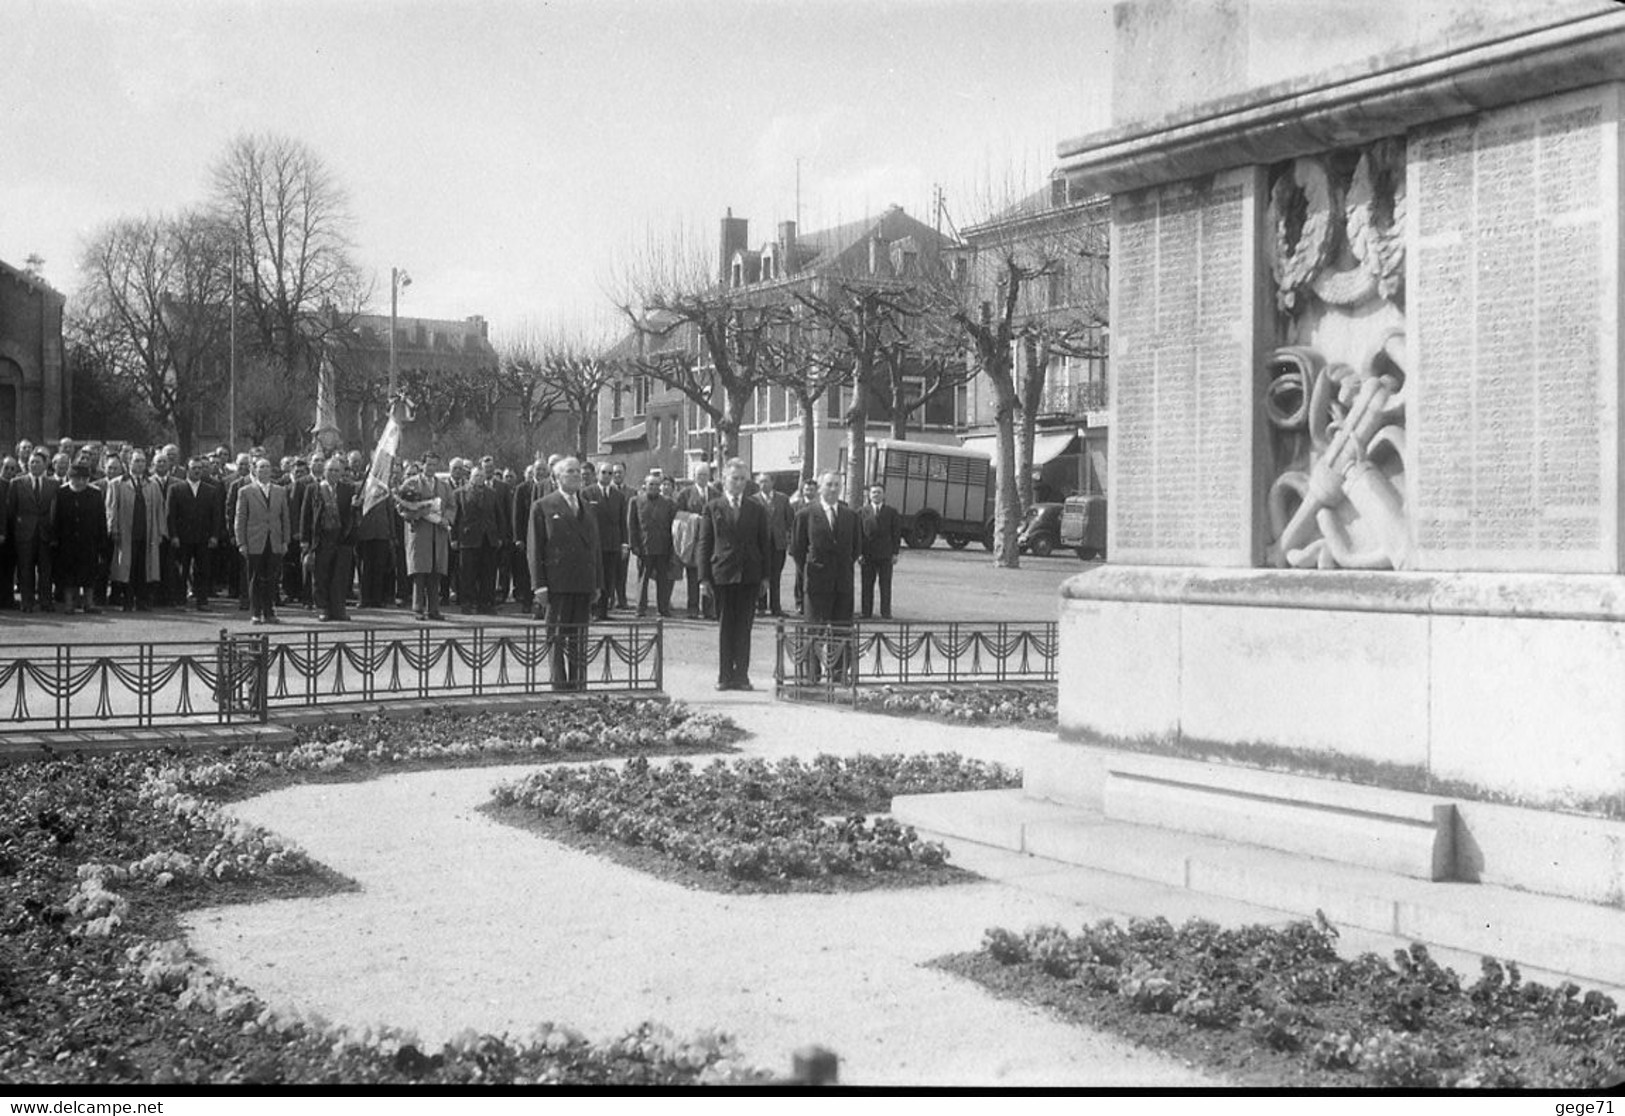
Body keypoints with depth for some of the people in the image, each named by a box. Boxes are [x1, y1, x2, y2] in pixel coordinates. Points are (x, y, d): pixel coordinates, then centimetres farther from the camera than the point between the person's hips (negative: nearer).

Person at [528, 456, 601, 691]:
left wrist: (598, 583, 11)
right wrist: (539, 585, -10)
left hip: (584, 585, 4)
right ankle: (559, 686, 3)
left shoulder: (588, 508, 16)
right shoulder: (543, 507, 1)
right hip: (557, 584, -4)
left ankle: (579, 686, 11)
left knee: (579, 639, 6)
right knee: (558, 638, -2)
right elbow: (534, 548, -2)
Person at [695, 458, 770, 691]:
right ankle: (725, 676, 8)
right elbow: (703, 545, 3)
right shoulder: (712, 509, 5)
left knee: (744, 627, 1)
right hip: (722, 575, -1)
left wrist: (765, 576, 4)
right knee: (725, 626, 3)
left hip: (749, 576, 1)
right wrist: (704, 578, -3)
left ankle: (741, 675, 5)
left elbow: (764, 545, 10)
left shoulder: (757, 510, 9)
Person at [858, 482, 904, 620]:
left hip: (886, 555, 0)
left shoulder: (891, 512, 6)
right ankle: (867, 613, 9)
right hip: (868, 555, 0)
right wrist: (859, 553, -5)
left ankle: (886, 613, 8)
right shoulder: (863, 511, 5)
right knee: (867, 586, 3)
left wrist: (895, 552, -3)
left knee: (885, 586, 3)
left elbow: (896, 533, 4)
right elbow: (858, 533, 2)